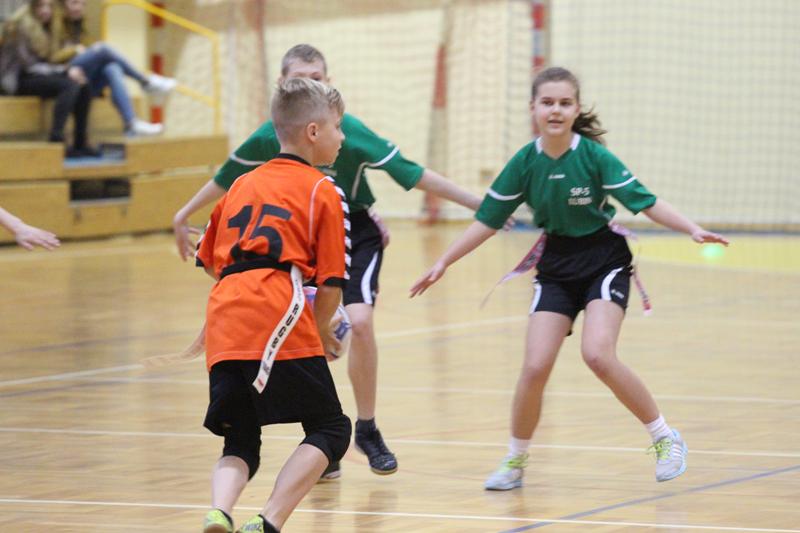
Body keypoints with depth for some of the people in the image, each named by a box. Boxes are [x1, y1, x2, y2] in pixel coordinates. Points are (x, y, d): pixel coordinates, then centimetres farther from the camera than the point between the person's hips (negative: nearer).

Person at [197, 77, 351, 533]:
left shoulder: (242, 184, 26)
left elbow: (210, 260, 30)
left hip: (225, 323, 6)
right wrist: (322, 328, 23)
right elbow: (331, 281, 4)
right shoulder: (322, 190, 8)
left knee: (241, 441, 14)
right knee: (330, 428, 4)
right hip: (280, 318, -6)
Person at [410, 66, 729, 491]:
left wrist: (693, 230, -23)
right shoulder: (524, 163, -7)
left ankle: (665, 439, -6)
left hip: (604, 261, -3)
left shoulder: (594, 156, -15)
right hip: (556, 267, 3)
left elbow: (645, 202, -11)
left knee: (597, 355, -23)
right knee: (535, 366, -10)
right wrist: (443, 263, 1)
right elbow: (488, 220, 2)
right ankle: (515, 461, 11)